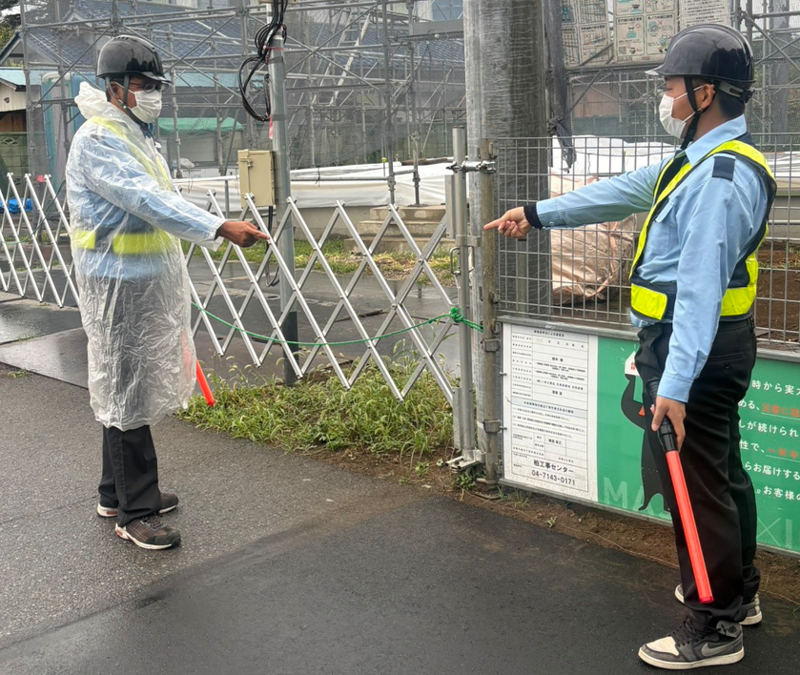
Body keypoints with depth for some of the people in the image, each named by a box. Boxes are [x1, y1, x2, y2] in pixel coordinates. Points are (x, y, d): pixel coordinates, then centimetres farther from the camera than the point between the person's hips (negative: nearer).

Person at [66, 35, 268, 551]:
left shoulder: (136, 136, 16)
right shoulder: (98, 140, -16)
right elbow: (147, 200, -29)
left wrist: (172, 283, 23)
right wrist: (221, 228, -38)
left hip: (149, 283, 10)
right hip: (119, 285, -10)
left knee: (128, 388, 17)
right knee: (128, 394, -4)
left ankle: (117, 493, 30)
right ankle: (136, 513, 6)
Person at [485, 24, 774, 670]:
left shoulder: (720, 178, -22)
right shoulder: (700, 160, 12)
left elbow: (699, 289, -28)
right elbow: (623, 192, 20)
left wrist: (676, 384, -31)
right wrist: (538, 213, 24)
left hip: (696, 351, -11)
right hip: (713, 348, 11)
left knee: (696, 484, -1)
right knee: (721, 471, 21)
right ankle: (737, 592, 39)